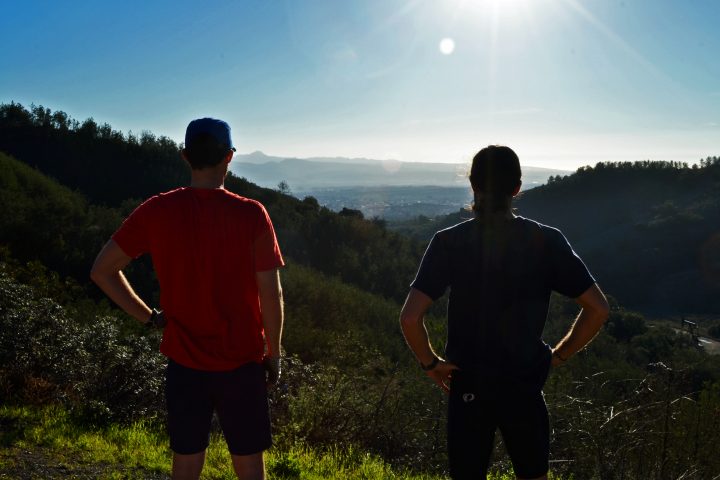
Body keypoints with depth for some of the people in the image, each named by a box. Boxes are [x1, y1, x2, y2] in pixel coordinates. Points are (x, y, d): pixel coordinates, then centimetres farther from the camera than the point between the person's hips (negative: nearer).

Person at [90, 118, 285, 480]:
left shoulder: (156, 212, -7)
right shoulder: (251, 215, -14)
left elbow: (102, 271, -1)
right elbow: (271, 295, -10)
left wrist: (148, 317, 5)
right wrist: (274, 353, 3)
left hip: (184, 363, 2)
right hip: (242, 363, -2)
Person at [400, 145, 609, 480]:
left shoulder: (448, 242, -12)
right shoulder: (547, 240, -8)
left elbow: (410, 318, -19)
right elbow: (597, 308, -6)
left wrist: (430, 363, -3)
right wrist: (559, 356, 4)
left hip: (468, 388, -1)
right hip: (525, 388, 1)